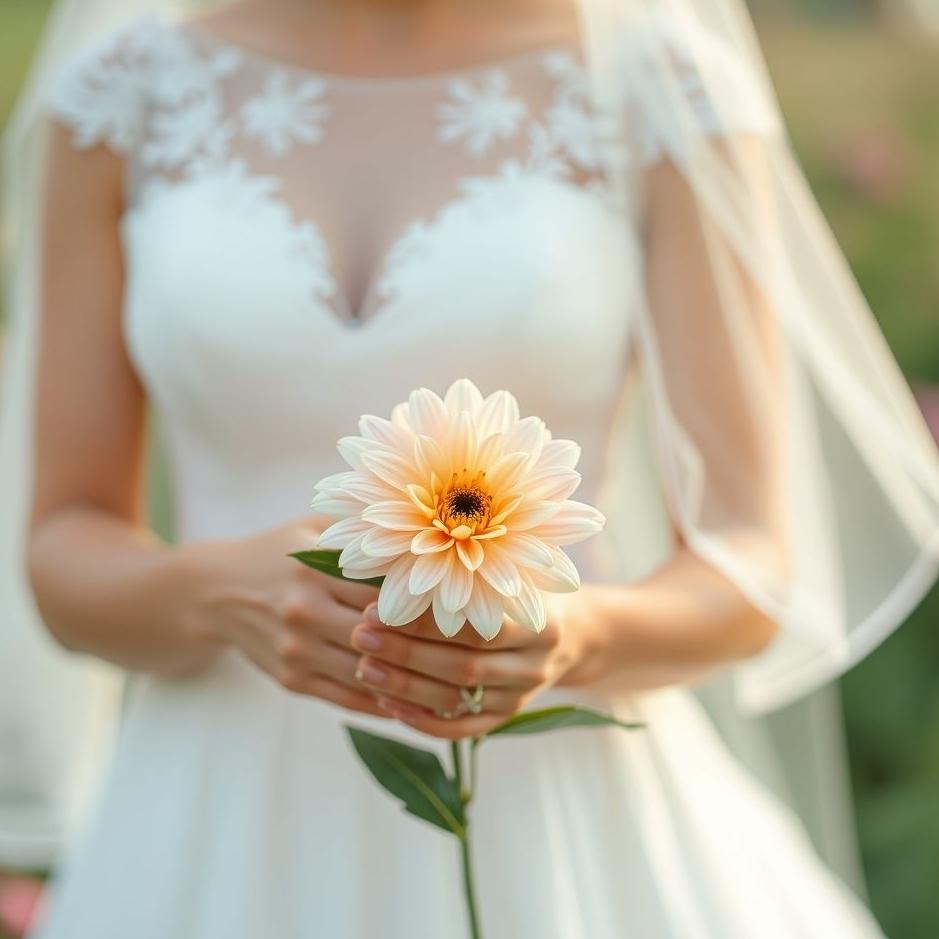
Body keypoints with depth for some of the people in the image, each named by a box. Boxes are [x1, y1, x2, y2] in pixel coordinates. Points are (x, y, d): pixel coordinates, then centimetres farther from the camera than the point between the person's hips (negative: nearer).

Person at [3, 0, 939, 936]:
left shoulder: (669, 86, -3)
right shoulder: (129, 92, 1)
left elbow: (750, 573, -6)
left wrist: (568, 637, -26)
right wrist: (226, 593, -20)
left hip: (565, 839, -1)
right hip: (236, 842, 2)